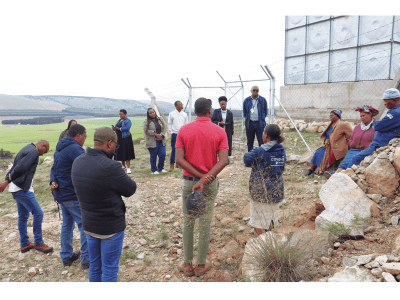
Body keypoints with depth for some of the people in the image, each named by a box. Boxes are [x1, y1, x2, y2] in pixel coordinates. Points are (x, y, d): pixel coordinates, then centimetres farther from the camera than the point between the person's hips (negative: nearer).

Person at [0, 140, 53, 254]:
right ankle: (38, 243, 6)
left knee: (23, 216, 16)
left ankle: (24, 244, 25)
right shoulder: (33, 151, -15)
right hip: (23, 189, -10)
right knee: (38, 214, -4)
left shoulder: (26, 149, 18)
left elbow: (15, 168, 15)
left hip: (17, 189, 10)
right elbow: (20, 168, -24)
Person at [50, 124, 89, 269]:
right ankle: (86, 259, 7)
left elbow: (54, 169, 10)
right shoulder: (75, 148, -20)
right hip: (73, 195, -10)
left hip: (61, 194, 10)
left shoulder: (60, 149, 12)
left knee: (67, 224, 20)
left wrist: (53, 182, -4)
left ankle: (66, 257, 31)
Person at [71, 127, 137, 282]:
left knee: (94, 267, 24)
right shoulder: (110, 167, -28)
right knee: (109, 269, 11)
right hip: (111, 227, -7)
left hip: (88, 224, 7)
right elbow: (131, 189, -17)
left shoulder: (77, 162, -4)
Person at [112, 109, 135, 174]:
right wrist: (114, 128, -10)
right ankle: (123, 166, 24)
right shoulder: (119, 120, 18)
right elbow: (116, 127, 13)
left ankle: (128, 168, -6)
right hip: (119, 139, 7)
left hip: (125, 138, -7)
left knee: (126, 153, -8)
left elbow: (127, 128, -19)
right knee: (120, 152, 10)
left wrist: (118, 128, -19)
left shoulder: (128, 121, -4)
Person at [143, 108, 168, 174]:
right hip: (152, 142, -3)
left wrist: (161, 135, -9)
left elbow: (164, 128, 8)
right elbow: (146, 130, -12)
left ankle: (161, 168, 19)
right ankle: (154, 170, 16)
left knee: (162, 154, 0)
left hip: (161, 141, 4)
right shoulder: (146, 122, -1)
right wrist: (156, 134, -16)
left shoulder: (160, 119, 12)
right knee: (153, 156, 2)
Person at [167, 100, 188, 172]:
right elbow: (169, 124, 4)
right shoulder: (171, 114, 0)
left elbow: (186, 124, 13)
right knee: (174, 150, -4)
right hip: (175, 134, -3)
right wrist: (171, 132, -2)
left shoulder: (185, 114, 8)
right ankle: (172, 165, 3)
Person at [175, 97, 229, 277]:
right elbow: (223, 161, -17)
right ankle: (201, 265, 27)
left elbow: (179, 159, -13)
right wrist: (204, 180, -22)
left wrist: (199, 176, -15)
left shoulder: (183, 130, -5)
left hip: (188, 181, 1)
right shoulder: (219, 132, -7)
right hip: (210, 183, 0)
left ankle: (187, 264, 27)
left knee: (188, 223, 14)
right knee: (205, 223, 12)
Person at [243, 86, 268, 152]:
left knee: (261, 141, -6)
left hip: (260, 123, -2)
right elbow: (244, 112, 18)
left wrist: (261, 119, 8)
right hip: (249, 123, 2)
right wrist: (247, 119, 11)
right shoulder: (246, 100, 9)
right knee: (249, 142, 8)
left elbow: (265, 112, 12)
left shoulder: (263, 100, 5)